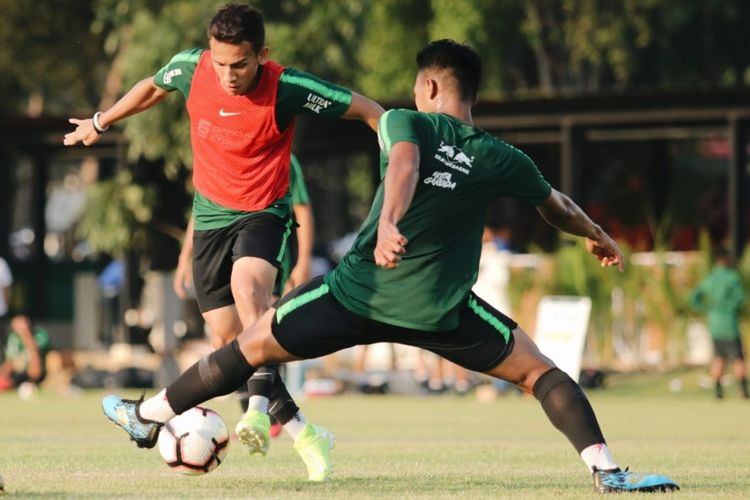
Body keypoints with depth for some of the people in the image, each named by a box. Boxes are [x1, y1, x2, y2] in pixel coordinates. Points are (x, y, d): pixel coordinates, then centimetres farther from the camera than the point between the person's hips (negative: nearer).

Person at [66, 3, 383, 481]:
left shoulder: (287, 88, -24)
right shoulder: (191, 68, -12)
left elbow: (367, 109, -17)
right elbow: (152, 88, 12)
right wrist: (100, 122, 27)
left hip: (264, 213, -5)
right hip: (211, 216, 5)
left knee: (247, 283, -36)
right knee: (228, 336, -1)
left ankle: (259, 405, -42)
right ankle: (303, 433, 6)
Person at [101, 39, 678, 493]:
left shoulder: (405, 123, 0)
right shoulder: (500, 159, 5)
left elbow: (404, 164, -23)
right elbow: (559, 208, 19)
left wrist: (389, 222, -43)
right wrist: (599, 238, 41)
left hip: (358, 290, 0)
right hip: (441, 311, 0)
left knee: (253, 347, 18)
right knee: (541, 372, 10)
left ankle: (148, 417, 30)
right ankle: (607, 470, -9)